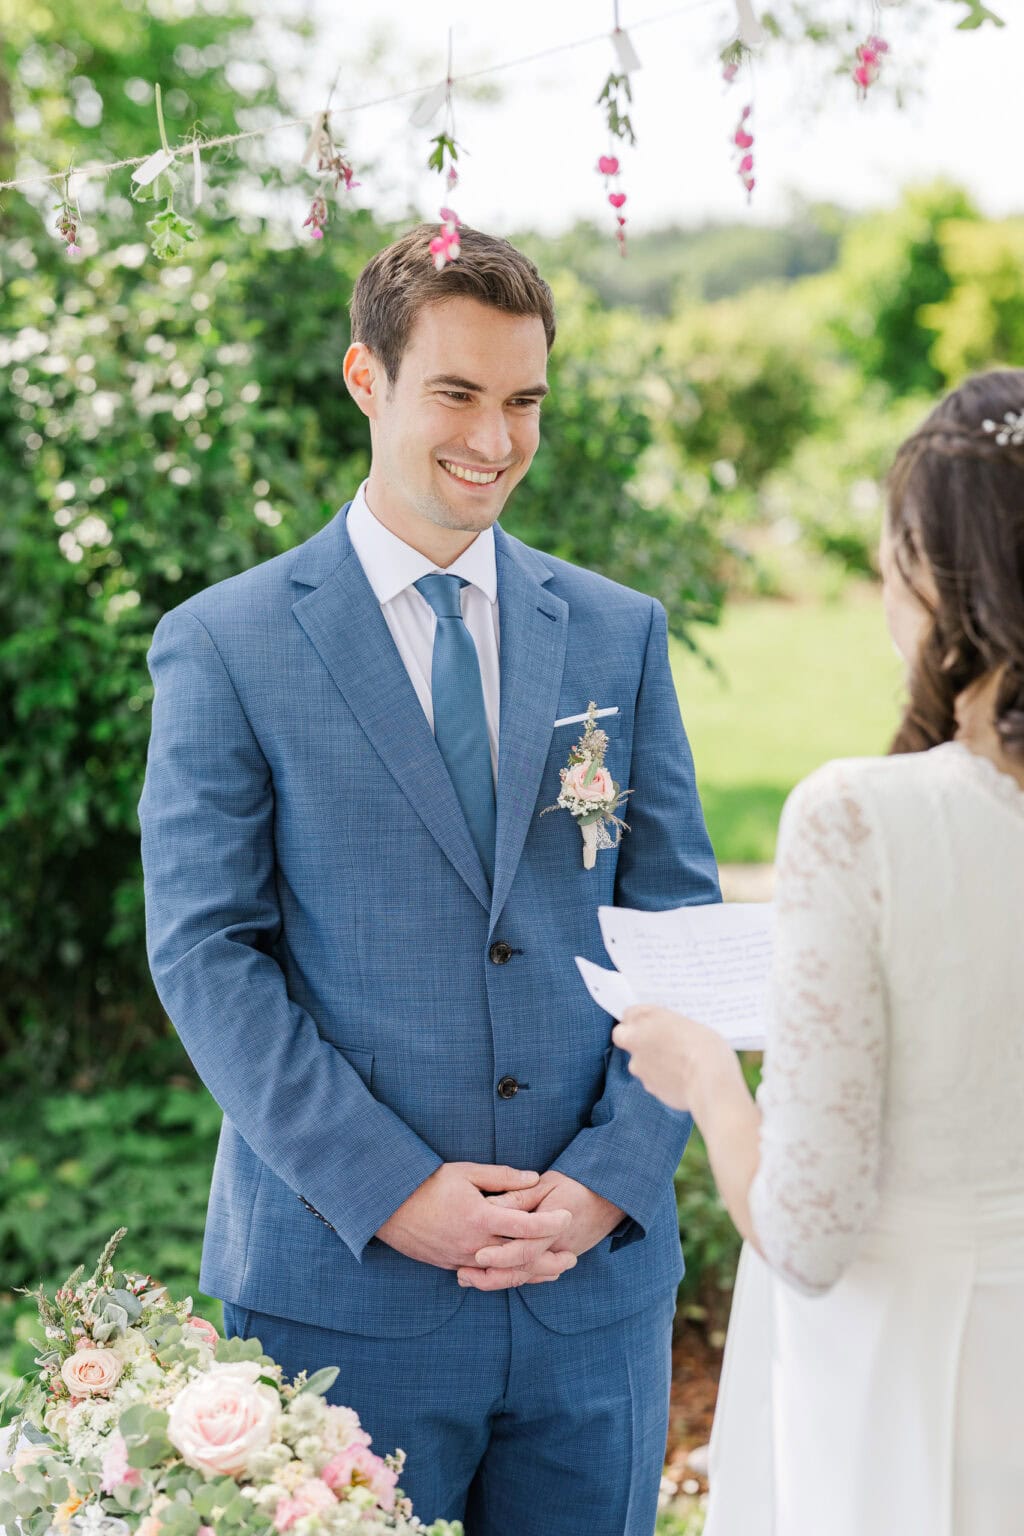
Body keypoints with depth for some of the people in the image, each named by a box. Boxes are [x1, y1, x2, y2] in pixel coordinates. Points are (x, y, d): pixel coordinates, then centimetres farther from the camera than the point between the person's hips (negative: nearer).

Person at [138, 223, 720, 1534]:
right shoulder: (224, 644, -2)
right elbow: (203, 952, -6)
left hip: (597, 1272, 3)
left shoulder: (620, 634, 8)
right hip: (340, 1288, -2)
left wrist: (610, 1178, -6)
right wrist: (390, 1191, -14)